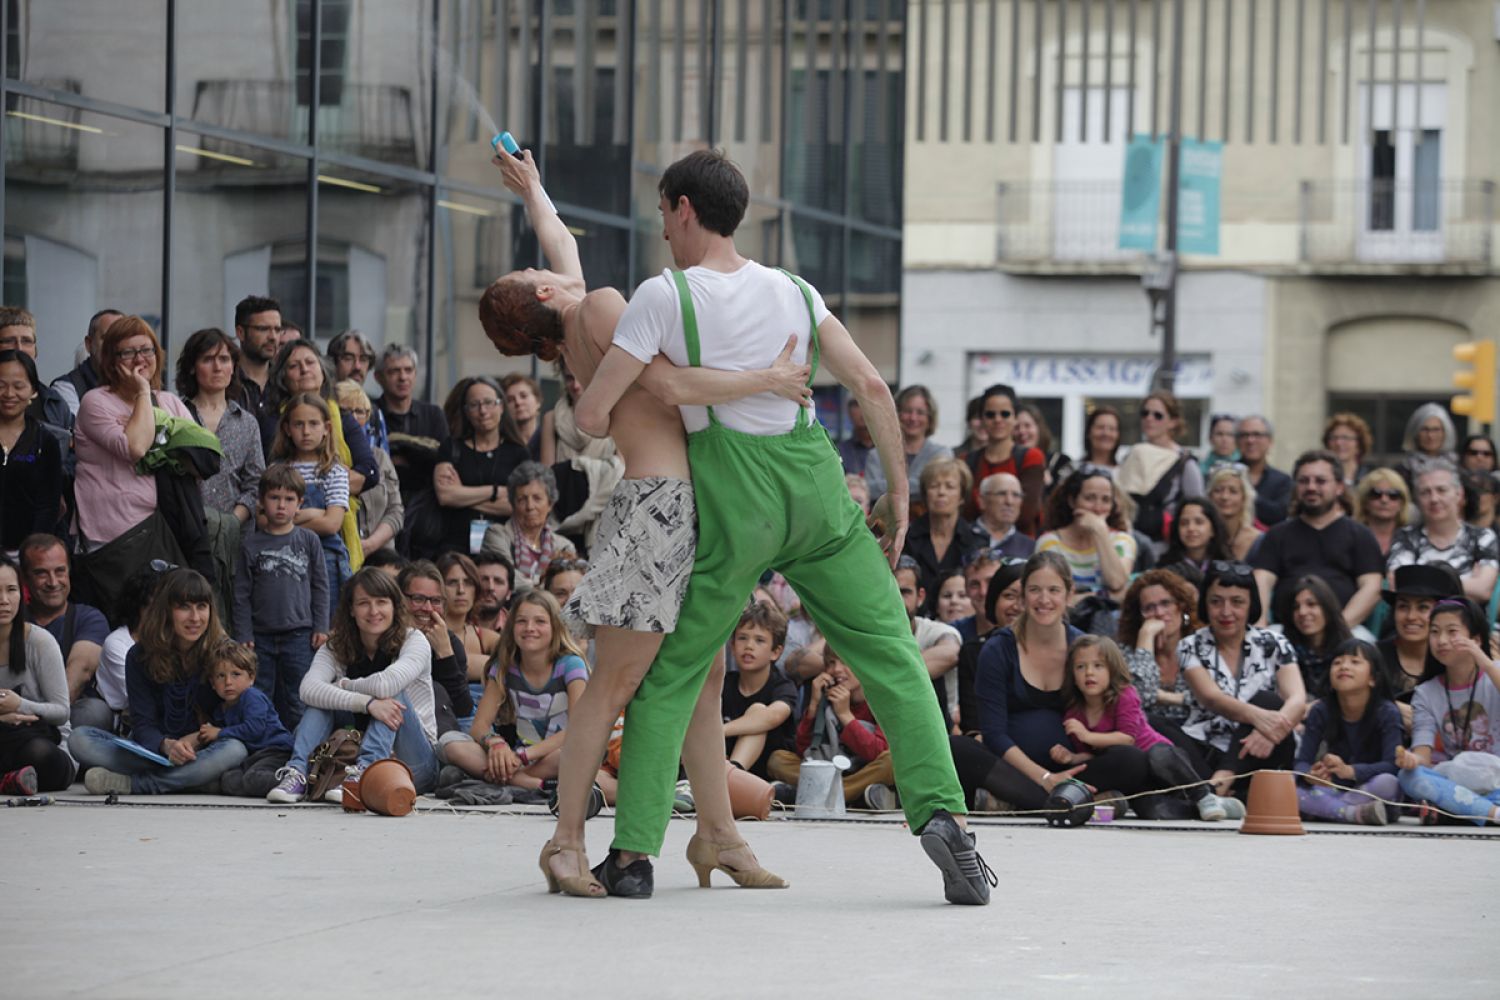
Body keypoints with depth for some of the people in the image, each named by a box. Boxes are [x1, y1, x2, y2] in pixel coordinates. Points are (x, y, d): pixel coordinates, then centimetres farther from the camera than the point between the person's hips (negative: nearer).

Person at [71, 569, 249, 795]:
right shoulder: (140, 656, -1)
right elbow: (142, 724, -8)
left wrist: (197, 739, -19)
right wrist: (167, 746, -30)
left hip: (203, 752, -1)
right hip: (154, 754, 1)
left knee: (235, 750, -36)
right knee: (79, 739, -21)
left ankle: (129, 784, -37)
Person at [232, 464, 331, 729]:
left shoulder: (309, 541, 4)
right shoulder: (251, 544, 2)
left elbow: (320, 587, 8)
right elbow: (242, 594, 3)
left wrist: (321, 628, 2)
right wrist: (243, 636, -2)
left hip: (299, 633, 0)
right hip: (261, 635, 0)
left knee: (296, 702, 3)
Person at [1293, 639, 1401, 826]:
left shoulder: (1387, 713, -12)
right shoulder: (1320, 711, -4)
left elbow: (1392, 766, -23)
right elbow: (1301, 762, -8)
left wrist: (1350, 771, -41)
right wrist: (1310, 775, -34)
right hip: (1333, 790, 2)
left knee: (1387, 783, -37)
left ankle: (1324, 810, -28)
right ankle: (1355, 813, -34)